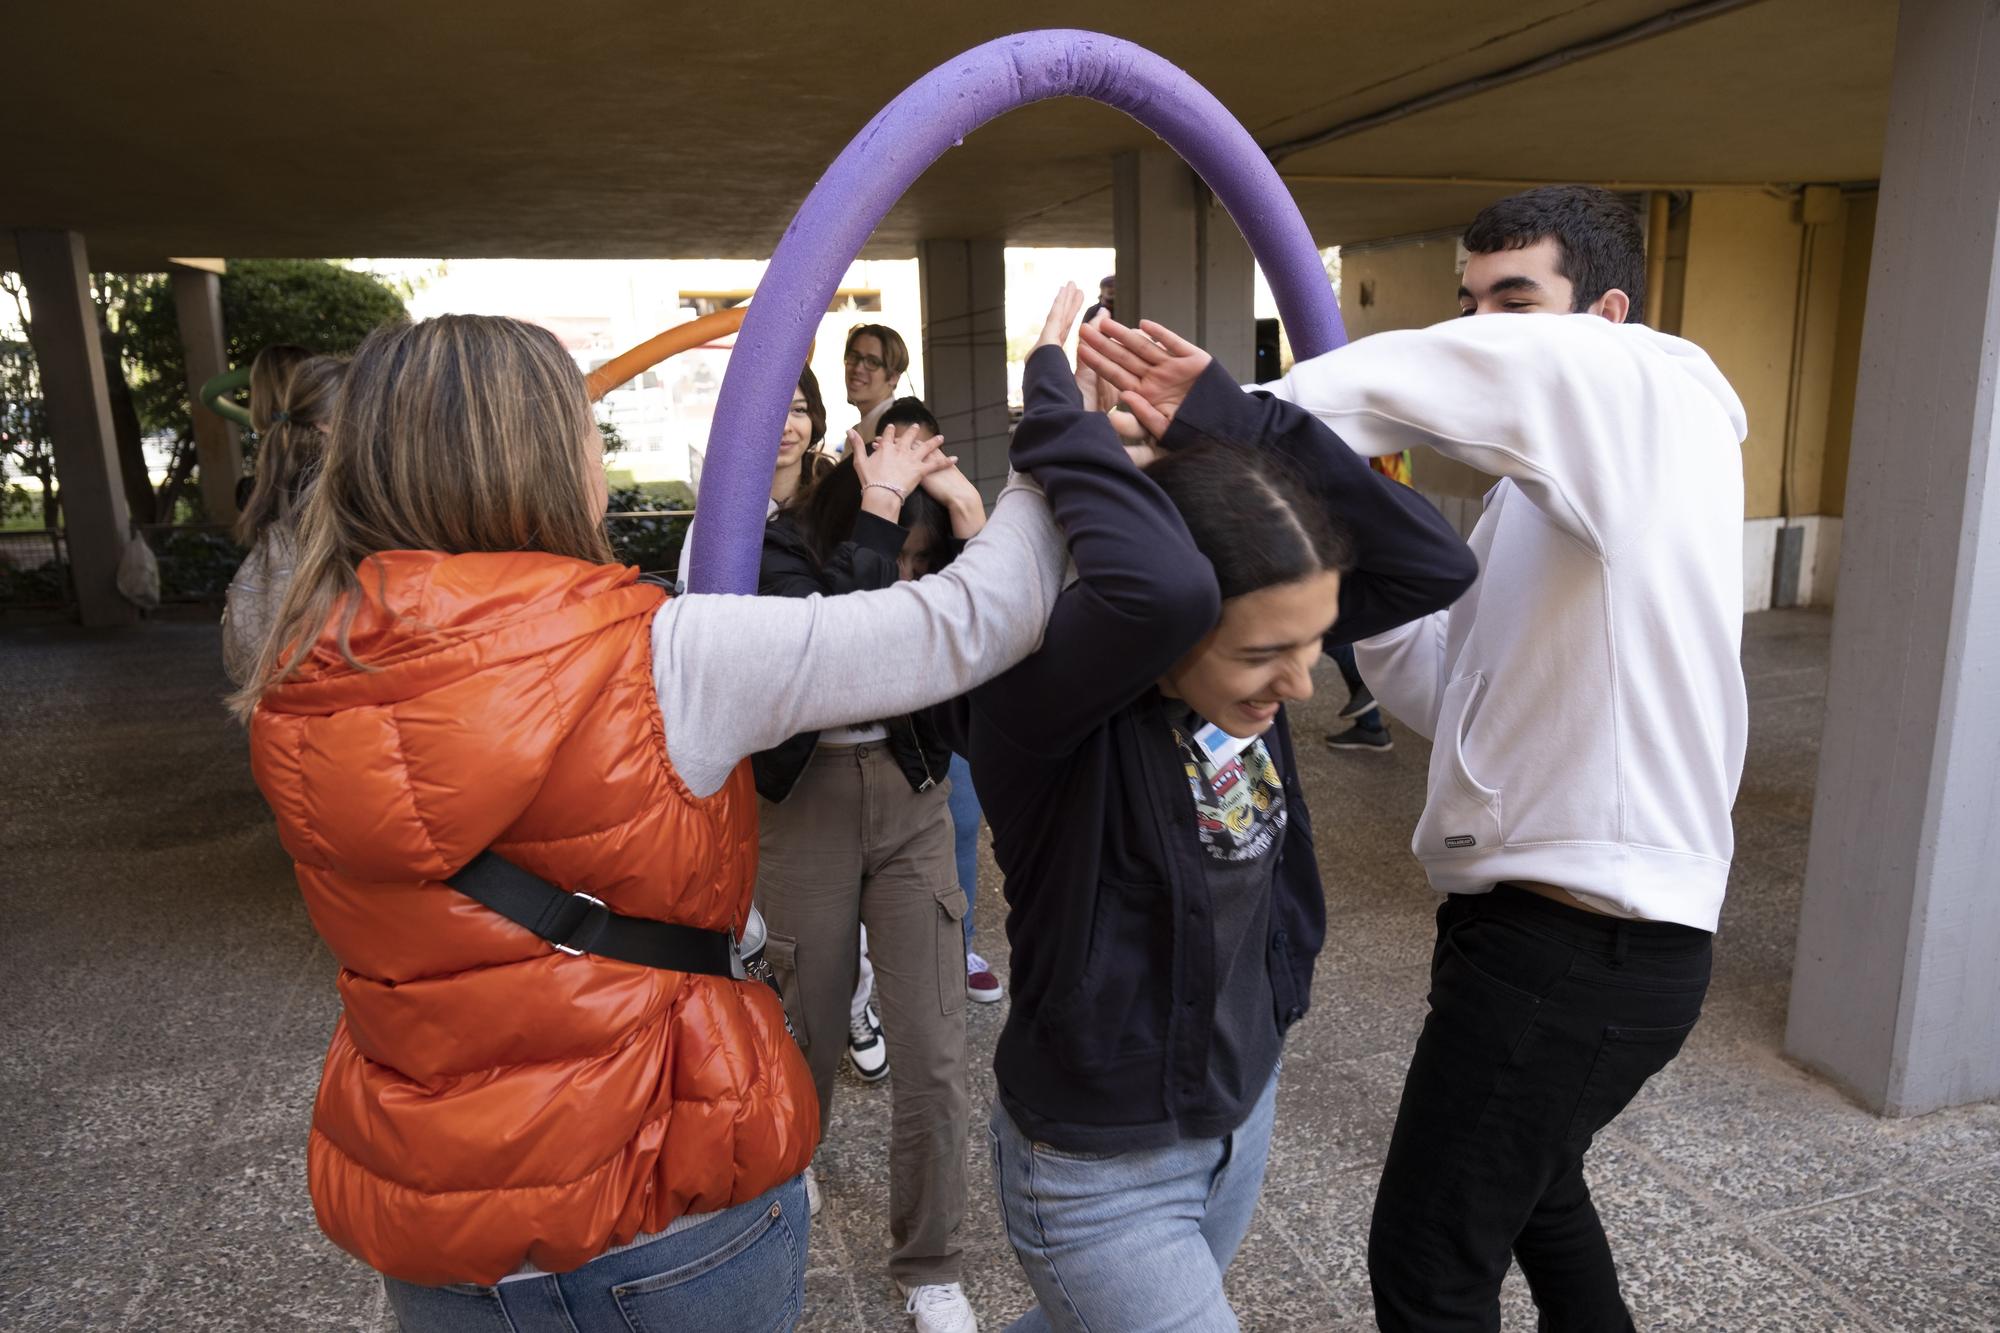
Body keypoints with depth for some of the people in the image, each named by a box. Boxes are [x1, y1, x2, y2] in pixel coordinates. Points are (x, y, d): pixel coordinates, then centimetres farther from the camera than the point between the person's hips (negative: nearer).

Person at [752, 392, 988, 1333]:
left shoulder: (932, 552, -6)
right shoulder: (780, 551, -15)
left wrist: (969, 523, -25)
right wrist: (875, 515, -31)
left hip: (910, 802, 2)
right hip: (804, 804, -2)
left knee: (932, 1054, 1)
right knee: (813, 1027, 16)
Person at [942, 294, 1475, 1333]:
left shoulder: (1246, 644, -12)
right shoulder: (1035, 701, -31)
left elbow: (1434, 562, -20)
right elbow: (1161, 586, -51)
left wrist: (1237, 420, -23)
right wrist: (1058, 413, -34)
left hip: (1245, 1115, 7)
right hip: (1100, 1170, -7)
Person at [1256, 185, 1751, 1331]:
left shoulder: (1659, 391, -11)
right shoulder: (1540, 502, 16)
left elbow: (1461, 375, -35)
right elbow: (1456, 698, 11)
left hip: (1583, 947, -10)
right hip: (1556, 920, 10)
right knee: (1530, 1182, 30)